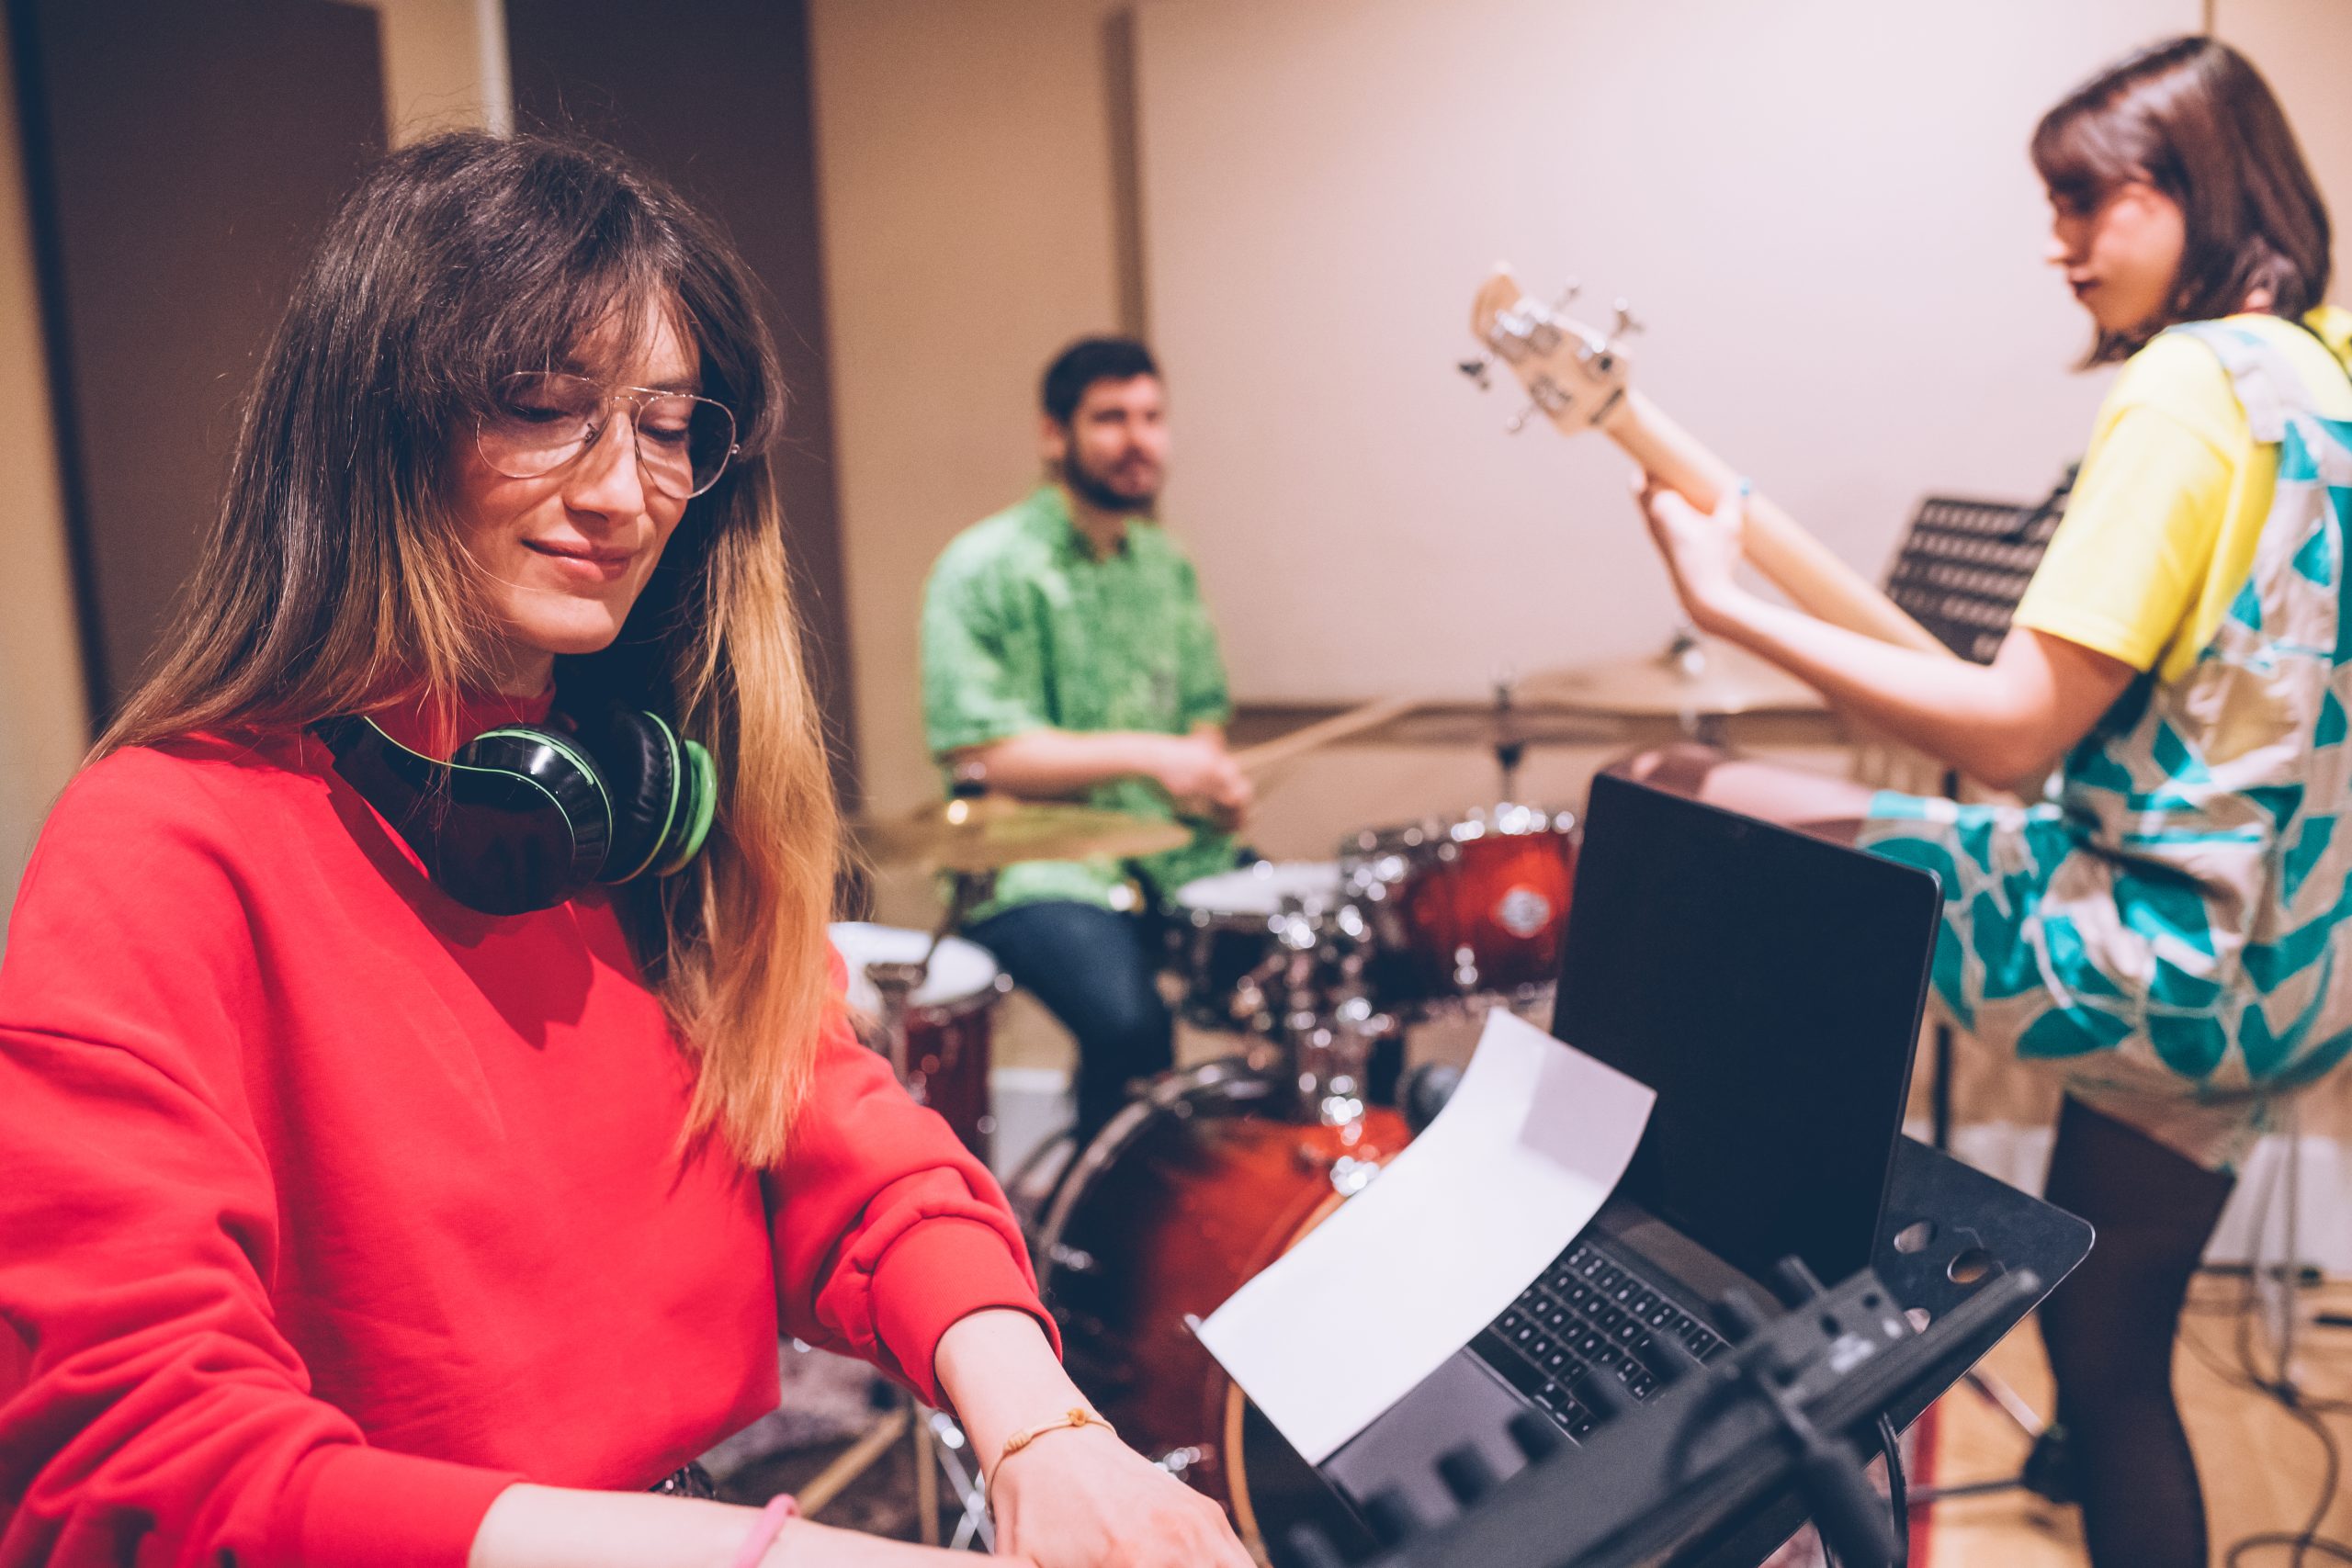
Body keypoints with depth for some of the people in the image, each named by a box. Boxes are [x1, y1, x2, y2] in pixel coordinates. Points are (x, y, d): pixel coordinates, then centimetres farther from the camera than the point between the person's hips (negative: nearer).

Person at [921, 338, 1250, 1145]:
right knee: (1129, 1020, -32)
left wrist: (1215, 778, -3)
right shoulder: (984, 569, -8)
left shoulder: (1164, 564, 14)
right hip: (1037, 868, -6)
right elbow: (975, 751, -15)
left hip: (1172, 851, 7)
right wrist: (1142, 755, -21)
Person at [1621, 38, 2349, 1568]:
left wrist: (1734, 603, -18)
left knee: (1673, 805, -5)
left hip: (2176, 954, -9)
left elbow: (2015, 731, -23)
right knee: (2110, 1347, 23)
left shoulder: (2188, 385, -18)